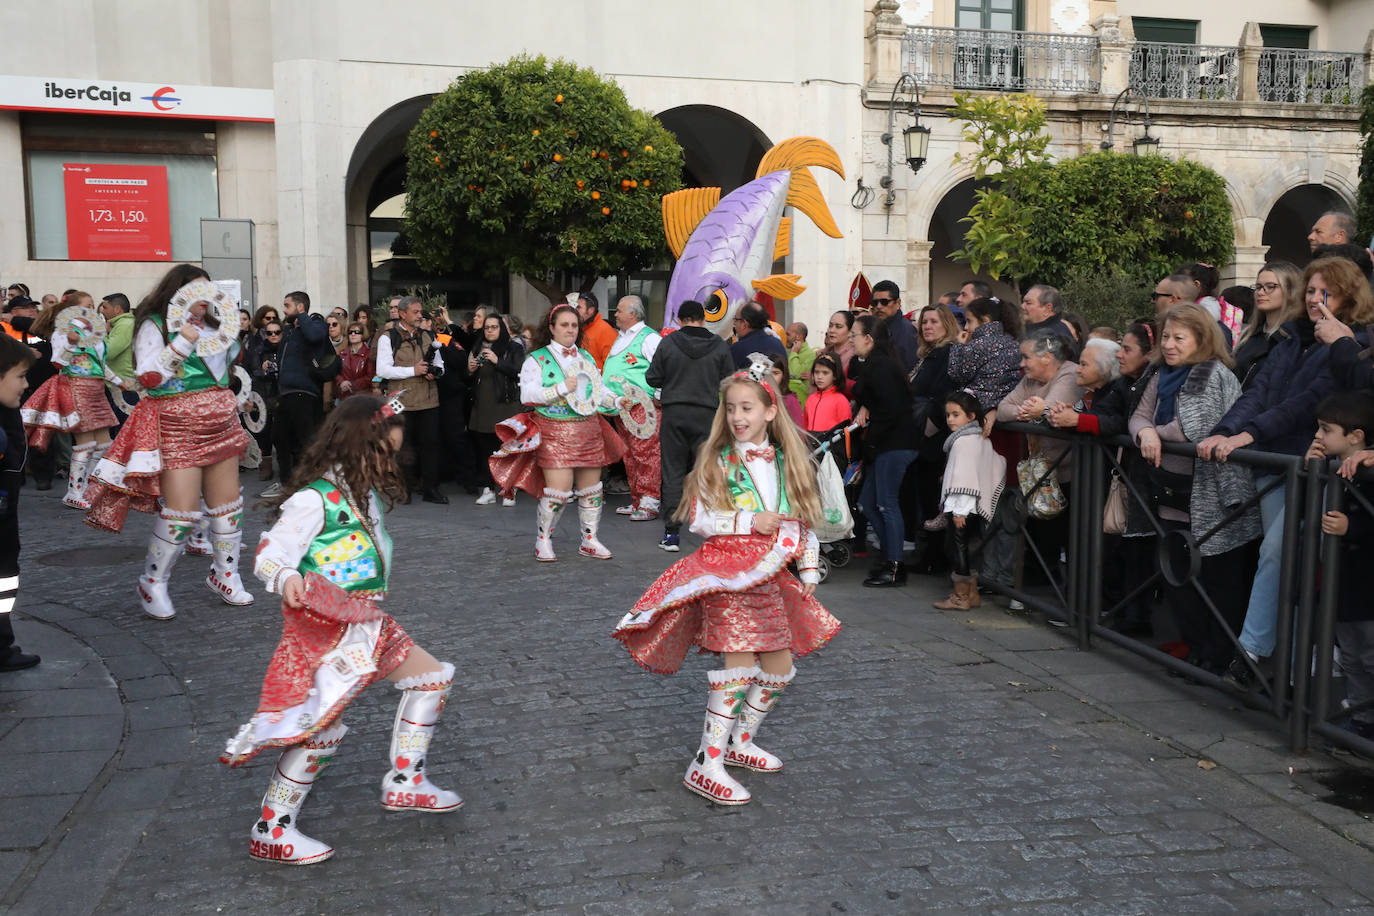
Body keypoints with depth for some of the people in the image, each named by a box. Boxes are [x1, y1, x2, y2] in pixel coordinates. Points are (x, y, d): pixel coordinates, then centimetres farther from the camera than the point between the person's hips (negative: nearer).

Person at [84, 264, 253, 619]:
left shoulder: (210, 326, 14)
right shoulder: (153, 326, -4)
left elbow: (227, 372, 25)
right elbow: (149, 377, -16)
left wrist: (227, 336, 10)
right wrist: (182, 341, -20)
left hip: (220, 426, 7)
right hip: (177, 429, -7)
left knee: (228, 503, 8)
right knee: (181, 510, -10)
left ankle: (225, 575, 23)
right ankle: (153, 583, 7)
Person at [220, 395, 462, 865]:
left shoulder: (367, 496, 11)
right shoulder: (315, 499, -16)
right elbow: (270, 555, -21)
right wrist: (286, 578, -41)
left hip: (368, 622, 10)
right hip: (327, 628, -10)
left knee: (432, 676, 12)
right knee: (321, 726, -10)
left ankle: (404, 781, 20)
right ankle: (271, 830, 6)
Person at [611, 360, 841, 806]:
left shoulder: (787, 463, 8)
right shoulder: (717, 462, -5)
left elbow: (803, 521, 13)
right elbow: (699, 519, -10)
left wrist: (809, 571, 9)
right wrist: (751, 521, -18)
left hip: (770, 577, 6)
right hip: (727, 570, -6)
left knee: (780, 667, 10)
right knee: (740, 663, -12)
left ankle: (740, 741, 29)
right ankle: (706, 765, -6)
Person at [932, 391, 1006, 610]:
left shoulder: (963, 441, -16)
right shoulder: (982, 438, 13)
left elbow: (963, 476, -22)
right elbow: (999, 463, 16)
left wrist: (959, 509, -23)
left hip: (963, 504, -10)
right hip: (978, 505, 10)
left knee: (958, 545, -3)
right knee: (969, 547, 16)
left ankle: (960, 596, 2)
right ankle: (972, 593, 23)